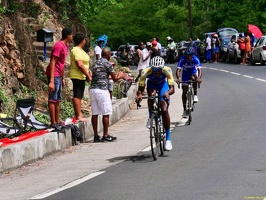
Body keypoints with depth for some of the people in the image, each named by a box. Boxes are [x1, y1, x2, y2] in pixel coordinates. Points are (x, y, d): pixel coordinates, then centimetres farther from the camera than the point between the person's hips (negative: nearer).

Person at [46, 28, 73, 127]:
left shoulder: (65, 46, 13)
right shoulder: (59, 46, -17)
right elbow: (52, 63, -21)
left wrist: (63, 78, 22)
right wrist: (51, 81, -25)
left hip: (59, 76, 10)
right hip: (54, 75, -10)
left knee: (58, 100, 13)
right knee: (53, 99, -7)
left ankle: (57, 121, 19)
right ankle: (53, 122, -7)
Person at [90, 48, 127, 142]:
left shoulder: (95, 63, 17)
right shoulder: (108, 64, -4)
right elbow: (115, 78, -1)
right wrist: (120, 76, 20)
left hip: (92, 89, 7)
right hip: (102, 90, -7)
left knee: (94, 114, 6)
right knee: (106, 114, 1)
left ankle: (96, 136, 8)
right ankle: (105, 135, 2)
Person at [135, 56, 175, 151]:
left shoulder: (167, 70, -36)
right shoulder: (146, 71, -35)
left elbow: (172, 88, -40)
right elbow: (140, 88, -33)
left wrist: (167, 93, -62)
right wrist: (139, 95, -55)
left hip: (163, 84, -1)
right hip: (151, 84, 1)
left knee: (164, 110, -14)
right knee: (151, 94, -36)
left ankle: (168, 138, -4)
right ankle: (151, 117, -10)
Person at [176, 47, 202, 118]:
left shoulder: (196, 59, -30)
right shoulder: (182, 59, -29)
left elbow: (199, 69, -39)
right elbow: (178, 70, -37)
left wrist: (199, 78, -58)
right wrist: (178, 78, -57)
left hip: (193, 72, -1)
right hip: (185, 74, 1)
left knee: (194, 78, -37)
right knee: (184, 91, -3)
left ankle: (195, 95, -16)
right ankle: (185, 110, 6)